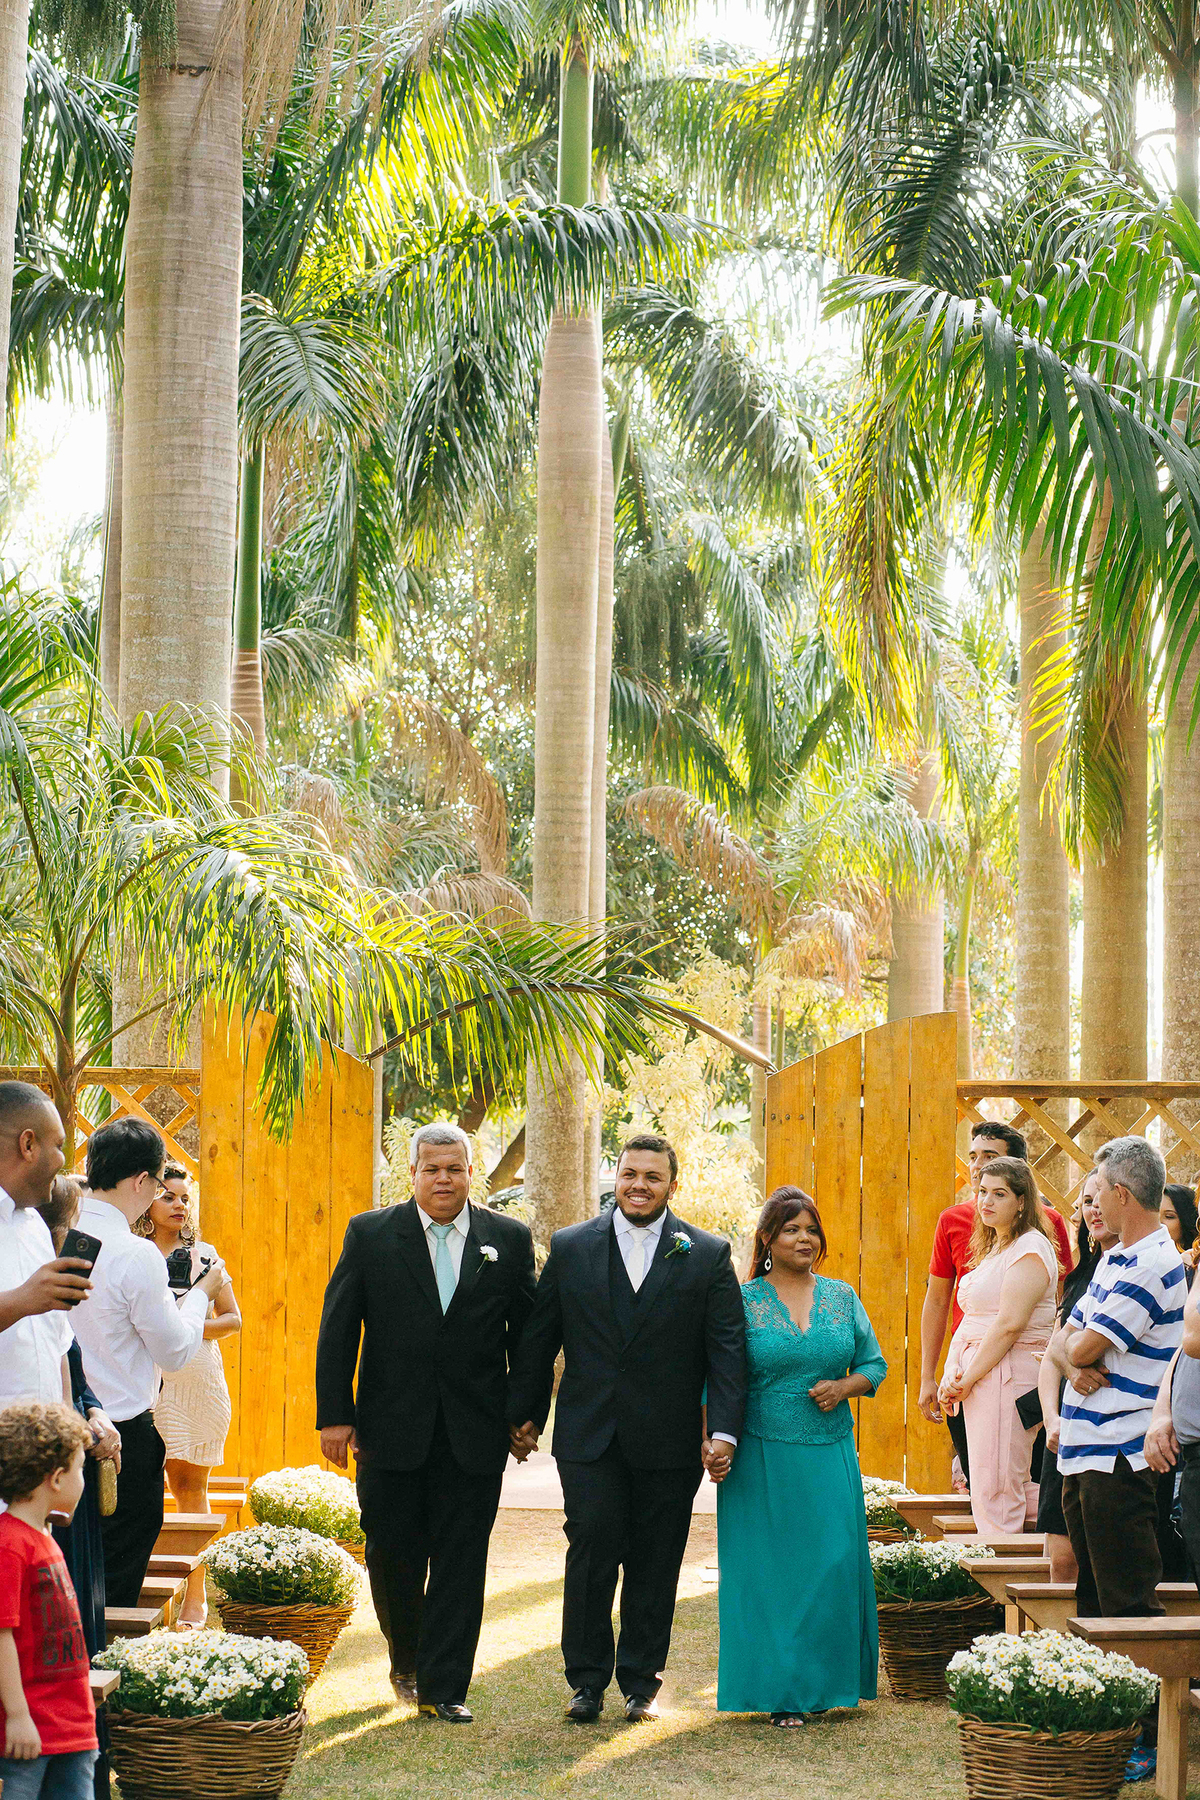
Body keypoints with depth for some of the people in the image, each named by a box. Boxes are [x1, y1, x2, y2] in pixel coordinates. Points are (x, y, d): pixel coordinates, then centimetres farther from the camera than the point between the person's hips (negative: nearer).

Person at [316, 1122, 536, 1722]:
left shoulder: (509, 1239, 5)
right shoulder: (369, 1234, 3)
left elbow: (528, 1334, 9)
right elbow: (337, 1331, 2)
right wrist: (335, 1415, -3)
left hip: (474, 1435, 0)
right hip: (391, 1430, 0)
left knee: (461, 1561, 1)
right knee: (393, 1556, 7)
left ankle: (444, 1687, 9)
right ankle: (407, 1661, 31)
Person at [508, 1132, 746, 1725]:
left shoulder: (708, 1256, 2)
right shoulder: (570, 1248, 6)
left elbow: (728, 1350, -1)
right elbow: (538, 1340, 10)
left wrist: (724, 1431, -10)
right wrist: (525, 1415, 9)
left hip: (669, 1443, 0)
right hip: (589, 1436, 0)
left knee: (655, 1565, 6)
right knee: (591, 1553, -3)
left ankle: (641, 1681, 19)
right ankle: (587, 1680, 11)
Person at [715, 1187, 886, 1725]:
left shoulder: (842, 1297, 9)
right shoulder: (742, 1300, -1)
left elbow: (873, 1364, 13)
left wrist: (844, 1388, -7)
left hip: (830, 1454, 3)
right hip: (763, 1455, -3)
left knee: (833, 1563, 2)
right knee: (768, 1569, 0)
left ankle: (824, 1682, 19)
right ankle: (779, 1692, 10)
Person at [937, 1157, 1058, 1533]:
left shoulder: (1029, 1249, -11)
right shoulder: (993, 1247, 20)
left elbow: (1010, 1324, -18)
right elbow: (976, 1323, 20)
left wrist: (967, 1378, -14)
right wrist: (952, 1378, 6)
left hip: (1010, 1373, -10)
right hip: (981, 1375, 10)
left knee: (995, 1493, -9)